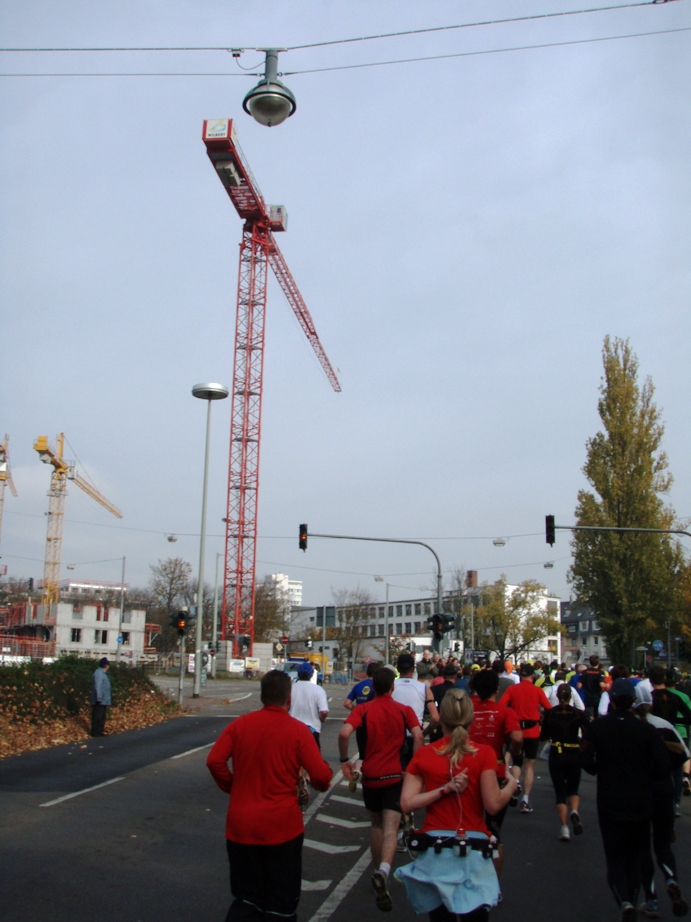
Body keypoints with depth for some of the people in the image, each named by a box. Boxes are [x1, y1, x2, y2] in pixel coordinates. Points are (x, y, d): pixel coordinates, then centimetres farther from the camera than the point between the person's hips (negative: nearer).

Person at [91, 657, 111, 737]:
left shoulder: (103, 673, 14)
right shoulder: (99, 673, -17)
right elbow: (97, 687, -22)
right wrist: (99, 699, -24)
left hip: (103, 701, 10)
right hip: (99, 701, -10)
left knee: (102, 717, 14)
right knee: (97, 717, -3)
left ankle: (100, 731, 21)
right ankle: (95, 732, 2)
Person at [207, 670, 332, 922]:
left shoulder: (240, 724, -3)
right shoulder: (298, 730, -11)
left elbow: (214, 761, -7)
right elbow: (321, 776, -15)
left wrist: (232, 787, 8)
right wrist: (320, 783, 8)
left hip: (241, 826, 3)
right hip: (281, 826, -3)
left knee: (245, 900, 18)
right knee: (281, 901, 14)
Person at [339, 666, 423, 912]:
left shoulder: (362, 710, -3)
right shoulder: (404, 710, -1)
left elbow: (344, 733, -18)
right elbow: (418, 736, -14)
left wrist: (344, 760, -5)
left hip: (370, 775, 1)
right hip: (395, 775, -1)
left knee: (376, 825, 21)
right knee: (390, 829, -9)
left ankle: (379, 870, 31)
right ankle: (384, 870, -32)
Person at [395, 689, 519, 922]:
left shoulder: (423, 755, 0)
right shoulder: (484, 754, -8)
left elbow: (406, 802, -7)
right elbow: (493, 805, -10)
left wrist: (445, 789, -9)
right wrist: (512, 784, 6)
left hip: (434, 852, 2)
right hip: (473, 852, -2)